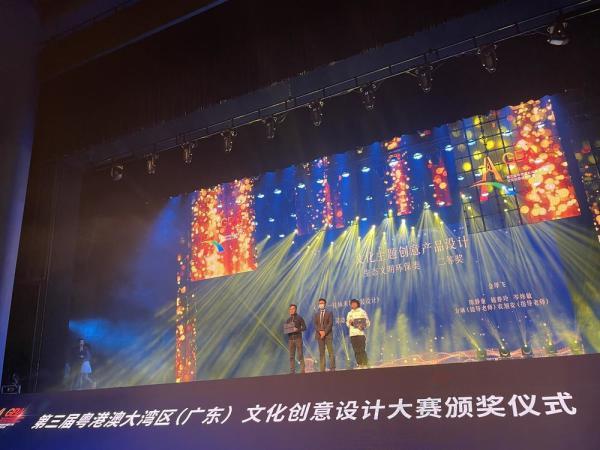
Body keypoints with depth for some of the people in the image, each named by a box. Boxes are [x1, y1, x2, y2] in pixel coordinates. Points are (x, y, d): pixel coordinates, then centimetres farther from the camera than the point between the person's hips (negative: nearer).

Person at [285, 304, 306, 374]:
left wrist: (298, 329, -18)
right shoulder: (288, 320, 15)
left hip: (298, 338, -4)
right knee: (291, 356, 2)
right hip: (290, 339, 4)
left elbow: (304, 327, -3)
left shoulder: (299, 318, 3)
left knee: (300, 355, -5)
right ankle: (292, 371, 3)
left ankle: (302, 370, -3)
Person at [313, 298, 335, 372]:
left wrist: (325, 332, -14)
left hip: (328, 335, -3)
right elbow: (315, 324, 6)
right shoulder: (316, 314, 16)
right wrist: (320, 331, -11)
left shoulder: (329, 313, 7)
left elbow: (330, 324, -4)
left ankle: (332, 368, -7)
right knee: (321, 353, 2)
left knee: (331, 352, -8)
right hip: (319, 335, 3)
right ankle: (322, 369, 2)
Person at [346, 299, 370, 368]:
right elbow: (347, 324, 18)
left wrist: (363, 326, -14)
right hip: (352, 334, 4)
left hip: (361, 333, -3)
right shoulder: (349, 313, 17)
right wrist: (349, 323, -5)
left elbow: (368, 323, 5)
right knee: (356, 351, 1)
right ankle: (360, 365, 6)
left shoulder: (362, 312, 7)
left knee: (362, 350, -10)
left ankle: (365, 365, -8)